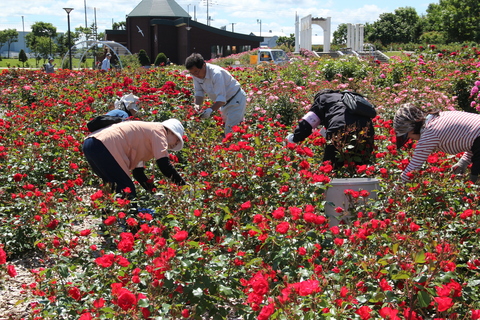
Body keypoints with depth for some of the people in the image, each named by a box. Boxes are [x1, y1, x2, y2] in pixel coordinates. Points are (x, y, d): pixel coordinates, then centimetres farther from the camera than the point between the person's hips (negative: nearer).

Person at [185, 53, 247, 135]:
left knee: (230, 131, -16)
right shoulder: (196, 75, -9)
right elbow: (199, 92, -1)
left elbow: (221, 98, -35)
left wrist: (211, 110, -48)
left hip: (236, 100, -9)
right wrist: (197, 104, -21)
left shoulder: (216, 74, -32)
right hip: (225, 103, 9)